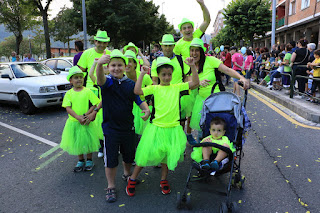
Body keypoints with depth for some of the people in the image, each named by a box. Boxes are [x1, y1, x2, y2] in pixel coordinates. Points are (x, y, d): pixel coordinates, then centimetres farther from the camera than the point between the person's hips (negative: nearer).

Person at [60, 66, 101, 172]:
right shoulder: (69, 93, -1)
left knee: (87, 141, 10)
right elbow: (68, 108, -8)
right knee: (76, 142, 13)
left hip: (86, 122, -2)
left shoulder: (88, 91, -6)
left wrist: (85, 115, -18)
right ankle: (81, 161, 33)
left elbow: (95, 104, -8)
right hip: (73, 122, 2)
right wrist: (79, 118, -21)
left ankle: (89, 160, 30)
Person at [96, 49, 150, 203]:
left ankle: (127, 174, 50)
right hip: (110, 128, -3)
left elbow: (139, 99, 3)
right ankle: (111, 187, 25)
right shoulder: (108, 82, -11)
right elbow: (100, 79, -34)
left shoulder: (131, 84, -1)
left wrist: (146, 110, -19)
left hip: (128, 127, 3)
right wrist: (99, 64, -56)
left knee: (129, 155, 21)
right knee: (110, 159, 6)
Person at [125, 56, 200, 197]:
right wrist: (142, 74, -13)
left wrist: (193, 67, -11)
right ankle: (132, 180, 25)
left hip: (173, 128, 2)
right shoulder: (154, 88, -2)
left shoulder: (177, 87, 4)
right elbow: (137, 91, -14)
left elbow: (195, 83, -2)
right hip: (156, 127, -2)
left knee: (168, 155, 14)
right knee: (147, 153, 6)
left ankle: (163, 180, 36)